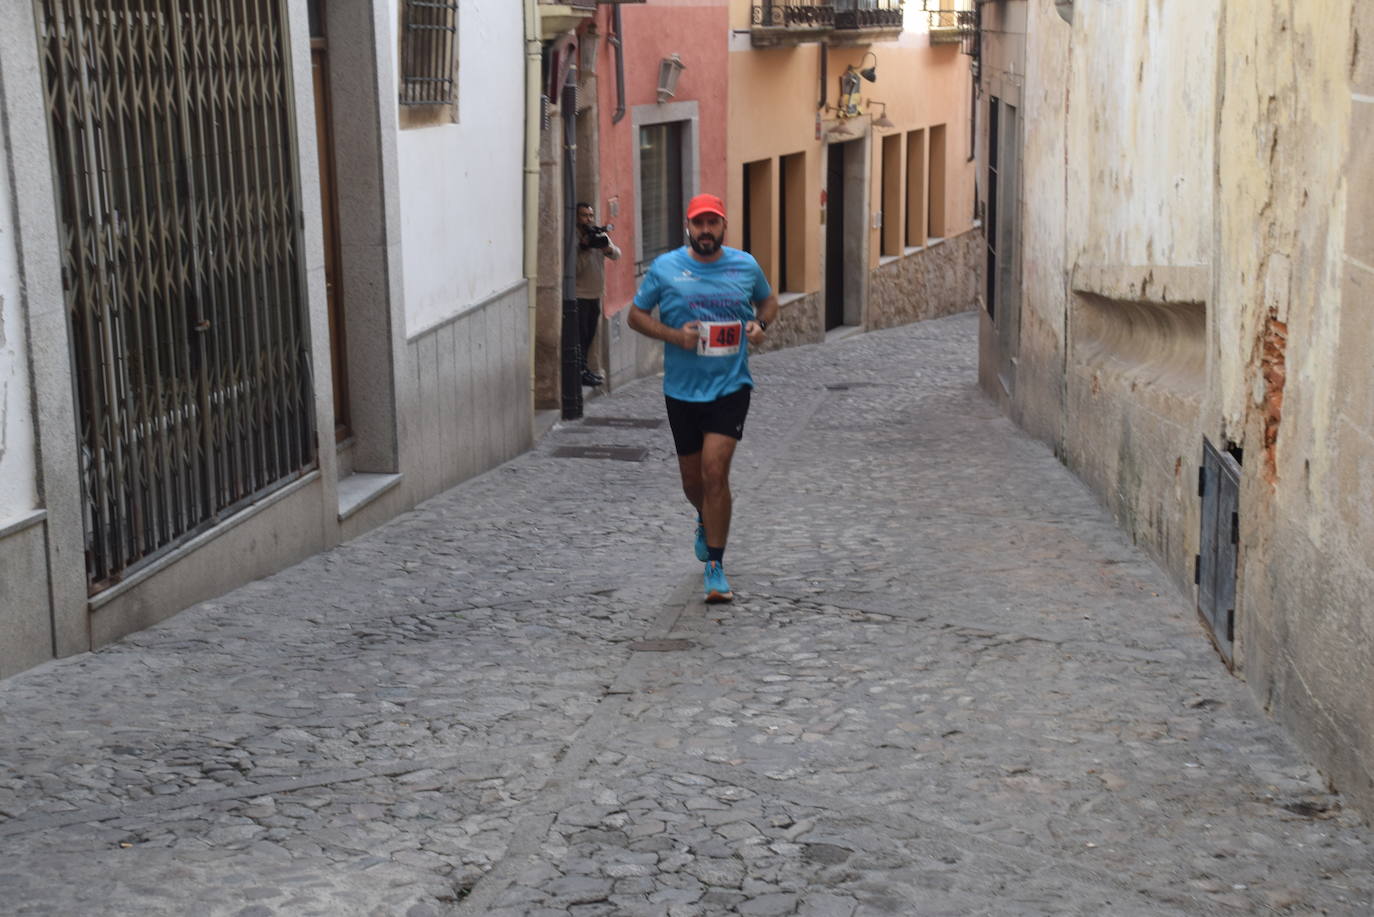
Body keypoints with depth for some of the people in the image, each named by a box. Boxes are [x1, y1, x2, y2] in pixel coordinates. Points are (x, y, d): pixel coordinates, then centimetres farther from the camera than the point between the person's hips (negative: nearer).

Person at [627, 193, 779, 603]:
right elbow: (636, 314, 5)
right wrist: (673, 335, -12)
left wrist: (760, 324, -3)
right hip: (682, 389, 1)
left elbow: (768, 300, 20)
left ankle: (715, 566, -4)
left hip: (731, 386, -1)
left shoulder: (746, 265, 2)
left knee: (714, 471, -15)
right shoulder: (664, 268, -2)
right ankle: (707, 521, 48)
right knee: (692, 480, 12)